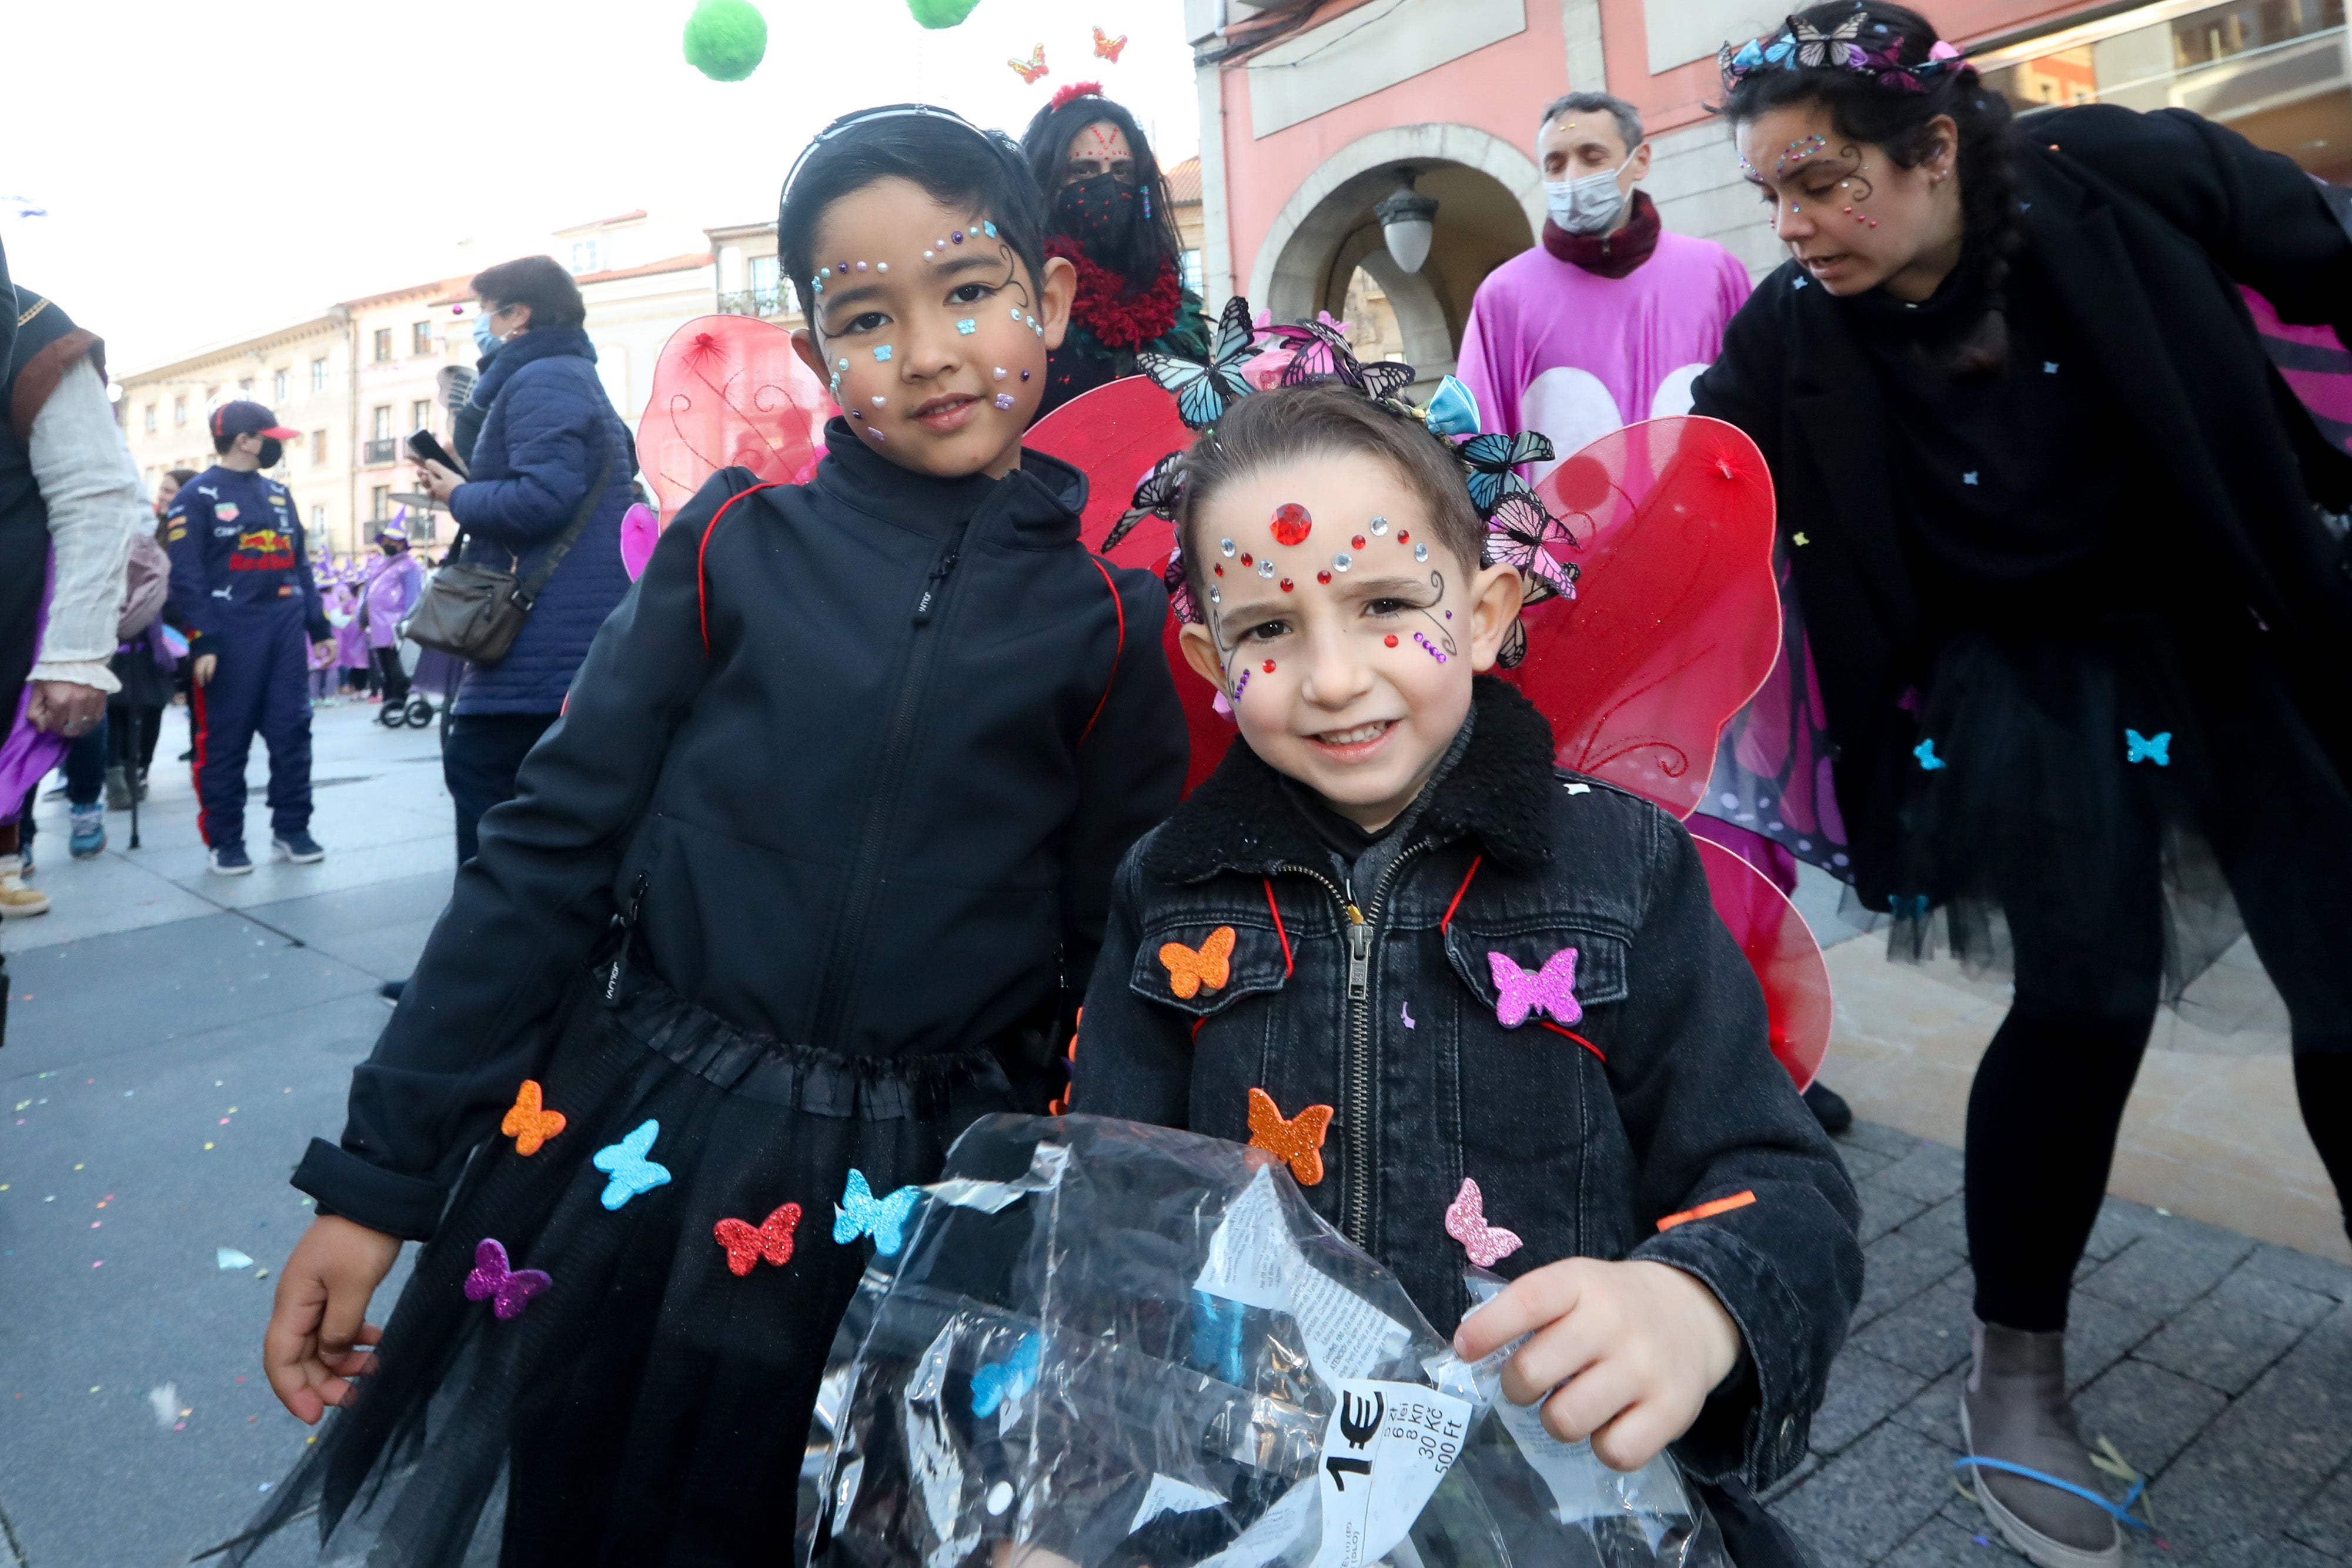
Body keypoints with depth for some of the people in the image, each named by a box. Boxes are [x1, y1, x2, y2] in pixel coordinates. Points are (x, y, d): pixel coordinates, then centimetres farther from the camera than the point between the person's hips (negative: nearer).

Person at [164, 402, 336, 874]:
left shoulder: (279, 493, 17)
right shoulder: (197, 495, -3)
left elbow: (300, 564, 19)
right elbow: (185, 577, -9)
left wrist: (319, 626, 12)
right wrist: (202, 641, -16)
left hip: (286, 630, 6)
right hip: (230, 636, -6)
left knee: (292, 732, 5)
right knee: (225, 741, 1)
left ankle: (291, 830, 14)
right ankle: (224, 842, 9)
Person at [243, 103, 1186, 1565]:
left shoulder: (1108, 622, -4)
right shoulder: (737, 543, -3)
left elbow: (1113, 967, 0)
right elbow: (548, 855, -2)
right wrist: (376, 1175, -1)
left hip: (920, 1201, 0)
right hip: (632, 1157, 1)